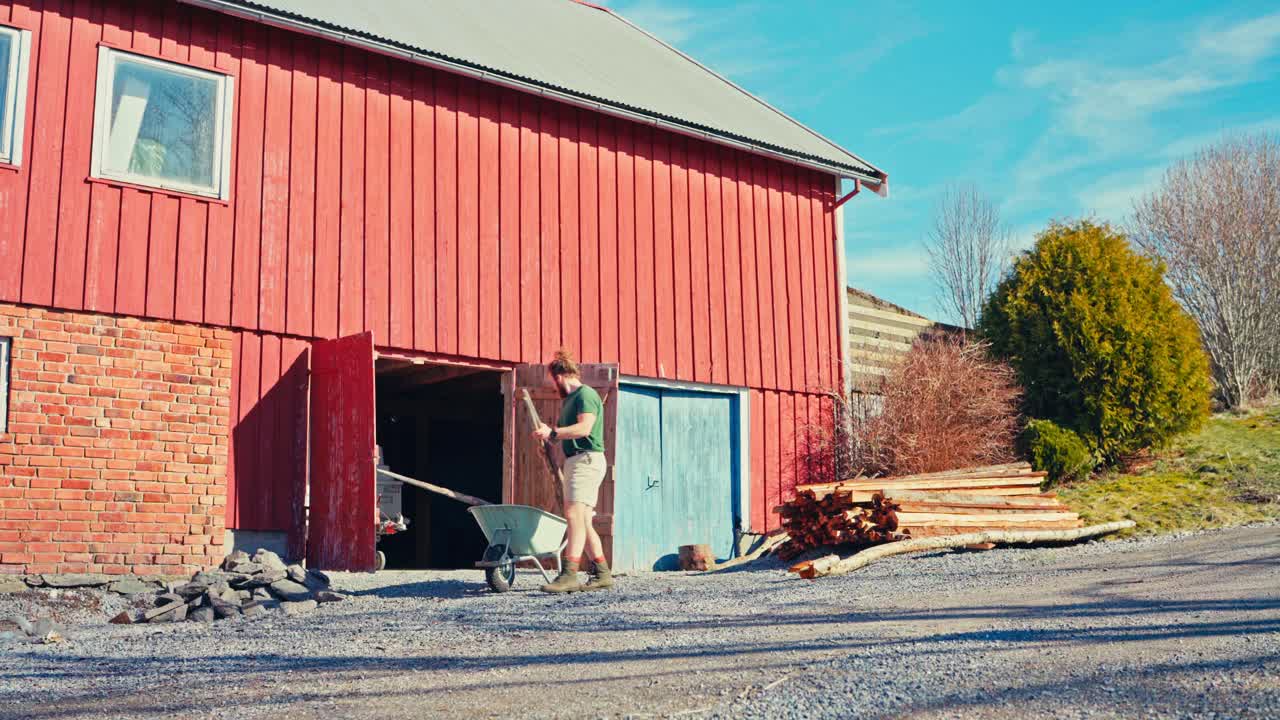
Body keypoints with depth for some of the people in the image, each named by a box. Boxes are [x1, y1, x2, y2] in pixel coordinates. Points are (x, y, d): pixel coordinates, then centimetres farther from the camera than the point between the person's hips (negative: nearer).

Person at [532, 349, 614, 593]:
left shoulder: (586, 394, -8)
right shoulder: (569, 399, 23)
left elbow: (584, 428, -21)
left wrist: (552, 433, -19)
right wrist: (548, 434, 13)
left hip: (587, 460, -10)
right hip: (574, 461, 10)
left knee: (575, 514, -18)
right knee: (583, 522, 8)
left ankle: (569, 576, -23)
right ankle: (602, 574, 12)